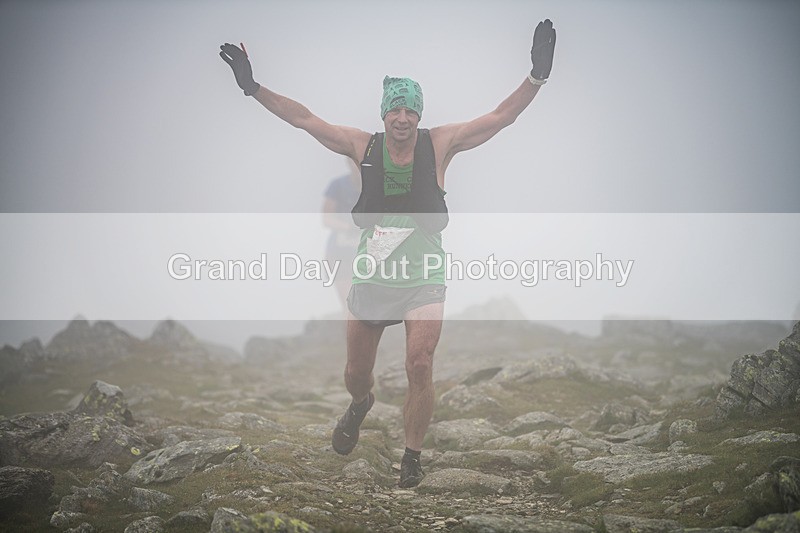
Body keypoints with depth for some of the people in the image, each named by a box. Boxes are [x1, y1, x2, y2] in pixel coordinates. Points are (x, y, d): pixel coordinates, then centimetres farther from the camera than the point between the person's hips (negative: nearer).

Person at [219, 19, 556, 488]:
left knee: (420, 366, -16)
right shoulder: (363, 147, -1)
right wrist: (253, 88, -3)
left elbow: (502, 117, -8)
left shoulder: (439, 145, -4)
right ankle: (361, 405, 49)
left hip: (424, 278, -2)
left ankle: (412, 457, 4)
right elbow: (303, 118, 1)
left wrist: (537, 77, -19)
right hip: (371, 276, 2)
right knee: (356, 373, 11)